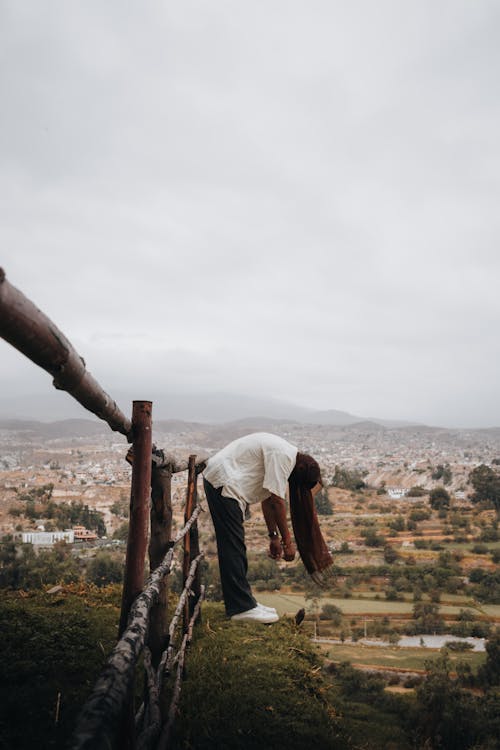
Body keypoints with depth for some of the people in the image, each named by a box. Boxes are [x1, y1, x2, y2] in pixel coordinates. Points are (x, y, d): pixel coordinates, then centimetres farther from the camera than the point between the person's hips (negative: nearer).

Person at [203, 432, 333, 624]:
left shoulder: (283, 456, 14)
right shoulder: (284, 455, -17)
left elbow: (268, 499, 19)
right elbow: (276, 500, -19)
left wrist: (274, 536, 19)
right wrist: (287, 541, -13)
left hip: (220, 481, 11)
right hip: (223, 483, -11)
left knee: (235, 548, 14)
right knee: (233, 548, -8)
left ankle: (243, 601, 22)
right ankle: (241, 607, -3)